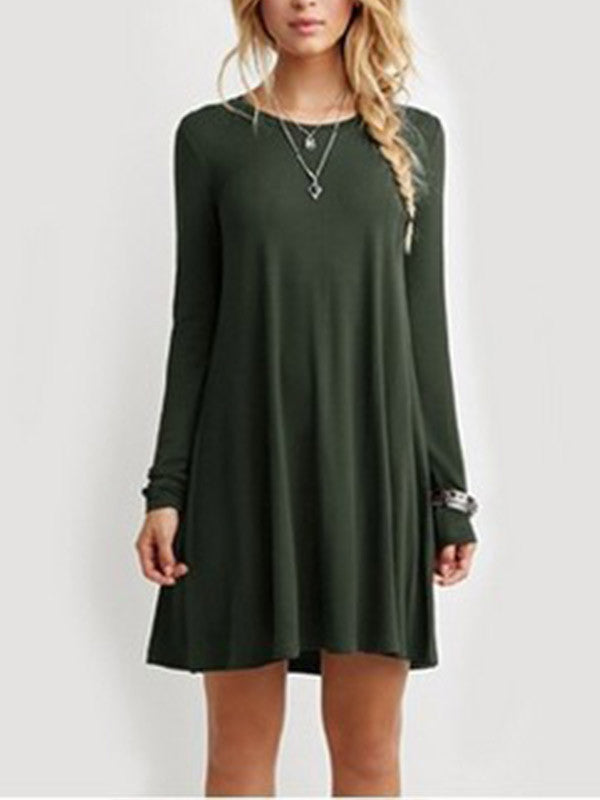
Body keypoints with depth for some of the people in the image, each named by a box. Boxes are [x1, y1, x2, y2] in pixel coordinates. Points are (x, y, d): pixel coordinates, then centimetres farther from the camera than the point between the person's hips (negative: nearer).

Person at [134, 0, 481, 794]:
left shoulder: (414, 137, 8)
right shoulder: (210, 136, 5)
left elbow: (424, 320, 7)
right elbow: (194, 320, 4)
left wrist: (450, 488, 3)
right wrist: (166, 484, -1)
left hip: (373, 460, 1)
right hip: (247, 461, -1)